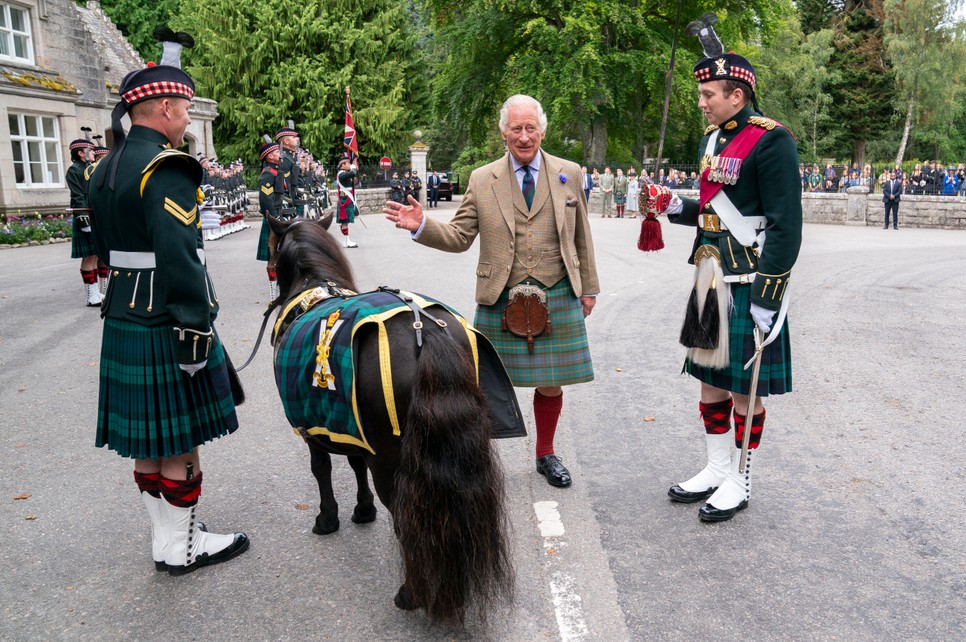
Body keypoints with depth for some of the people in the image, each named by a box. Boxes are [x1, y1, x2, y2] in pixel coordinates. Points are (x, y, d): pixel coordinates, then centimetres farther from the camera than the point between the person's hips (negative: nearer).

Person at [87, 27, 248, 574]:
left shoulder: (108, 168, 13)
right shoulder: (167, 168, -16)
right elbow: (180, 259, -24)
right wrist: (196, 334, -21)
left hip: (123, 324, 9)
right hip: (166, 328, -9)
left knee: (150, 441, 15)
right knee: (181, 443, 3)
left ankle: (165, 542, 28)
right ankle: (184, 548, 16)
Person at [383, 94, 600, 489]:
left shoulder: (568, 174, 6)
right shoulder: (482, 180, 2)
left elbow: (581, 237, 10)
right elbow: (459, 237, 1)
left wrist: (588, 288, 12)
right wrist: (421, 226, -16)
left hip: (558, 297, 2)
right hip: (500, 300, -1)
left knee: (550, 383, 11)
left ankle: (546, 455, 32)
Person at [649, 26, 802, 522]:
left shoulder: (771, 140, -13)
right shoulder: (712, 139, 13)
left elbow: (786, 226, -16)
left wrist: (766, 297, -19)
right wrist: (672, 207, 5)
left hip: (747, 288, -8)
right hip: (709, 283, 8)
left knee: (744, 386, 4)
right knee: (710, 379, 14)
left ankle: (740, 483, 20)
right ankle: (717, 470, 30)